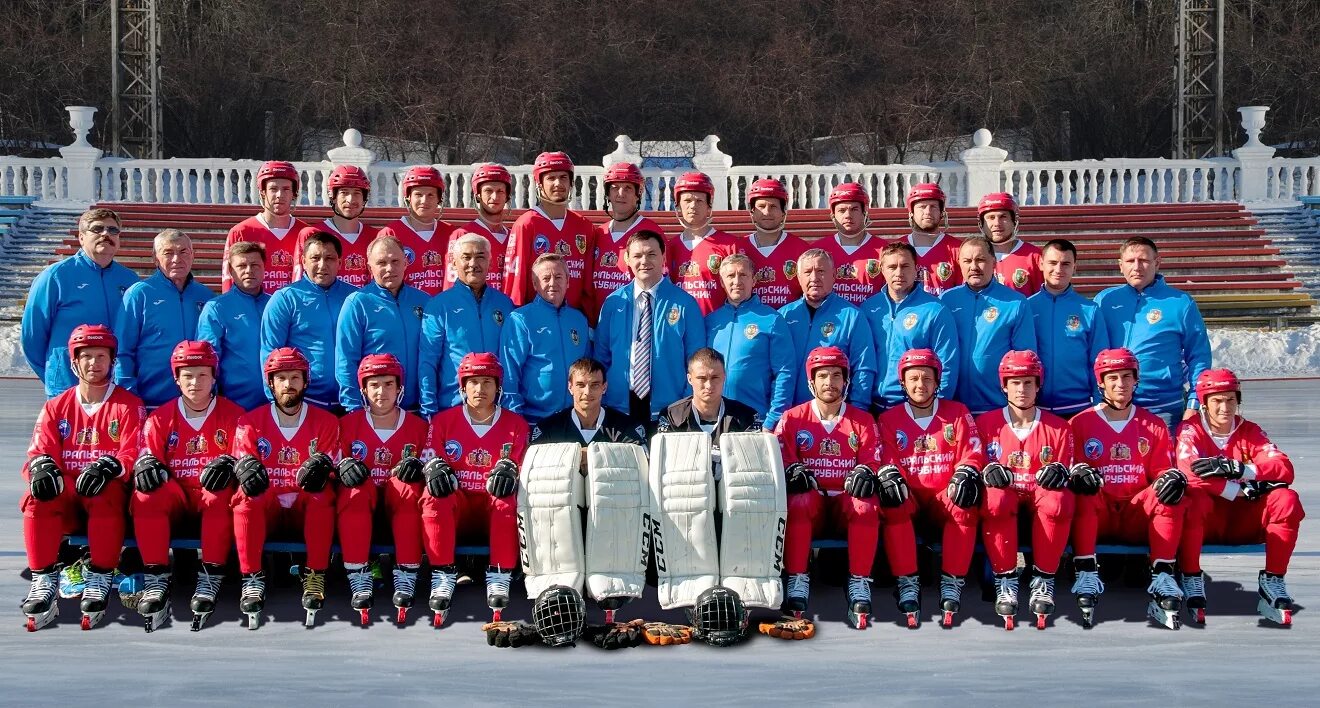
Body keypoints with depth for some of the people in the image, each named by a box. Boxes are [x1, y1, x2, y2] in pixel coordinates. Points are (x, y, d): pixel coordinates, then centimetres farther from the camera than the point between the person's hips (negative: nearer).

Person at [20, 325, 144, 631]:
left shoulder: (129, 405, 5)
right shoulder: (56, 407, 15)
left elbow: (133, 454, -5)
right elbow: (39, 451, 5)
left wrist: (108, 466, -27)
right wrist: (42, 466, -20)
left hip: (109, 492, -3)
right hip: (66, 494, 3)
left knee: (106, 494, -38)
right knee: (37, 497, -30)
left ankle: (100, 579, -28)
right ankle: (44, 581, -25)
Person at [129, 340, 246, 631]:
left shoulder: (232, 414, 5)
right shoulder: (160, 418, 10)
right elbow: (147, 455, 4)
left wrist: (228, 463, -24)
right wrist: (146, 463, -21)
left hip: (212, 494, -2)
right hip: (174, 496, 2)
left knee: (221, 493, -37)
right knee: (146, 493, -31)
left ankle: (210, 578, -34)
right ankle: (157, 578, -30)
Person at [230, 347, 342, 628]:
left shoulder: (325, 421, 7)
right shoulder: (251, 421, 8)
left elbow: (332, 467, -2)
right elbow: (242, 462, -2)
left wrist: (320, 468, -28)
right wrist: (248, 468, -28)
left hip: (307, 509, 0)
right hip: (266, 508, 0)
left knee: (323, 494, -32)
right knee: (246, 497, -31)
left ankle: (315, 575, -28)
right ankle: (252, 579, -29)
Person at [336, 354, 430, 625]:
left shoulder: (417, 425, 6)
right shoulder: (349, 423, 6)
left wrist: (417, 467, -18)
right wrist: (344, 467, -19)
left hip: (399, 502, 0)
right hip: (361, 501, 0)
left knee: (408, 486, -34)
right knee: (355, 489, -35)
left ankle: (406, 579, -34)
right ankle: (359, 581, -35)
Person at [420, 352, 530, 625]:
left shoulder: (515, 424, 9)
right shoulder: (443, 421, 9)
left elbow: (524, 466, 2)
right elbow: (429, 460, 2)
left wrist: (508, 469, -22)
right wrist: (435, 468, -23)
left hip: (495, 506, 0)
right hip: (456, 505, 1)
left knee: (509, 499, -35)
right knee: (434, 496, -32)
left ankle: (500, 578, -30)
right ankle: (443, 576, -29)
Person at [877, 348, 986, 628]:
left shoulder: (957, 413, 11)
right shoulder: (889, 419, 12)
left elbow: (972, 454, 2)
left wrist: (966, 473, -19)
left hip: (945, 500, 0)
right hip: (909, 498, 0)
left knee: (966, 505, -34)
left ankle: (952, 582, -29)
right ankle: (906, 582, -28)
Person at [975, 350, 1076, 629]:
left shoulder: (1058, 427, 9)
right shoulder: (986, 423, 8)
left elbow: (1068, 470, 9)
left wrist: (1060, 471, -16)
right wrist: (988, 471, -17)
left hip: (1041, 497, 0)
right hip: (1005, 497, 0)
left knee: (1058, 500, -37)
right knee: (994, 498, -38)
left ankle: (1043, 581, -24)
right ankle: (1005, 582, -27)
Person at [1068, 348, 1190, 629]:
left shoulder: (1154, 425, 15)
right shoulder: (1080, 423, 8)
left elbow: (1162, 470, 10)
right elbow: (1069, 466, 2)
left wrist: (1173, 477, -15)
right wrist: (1078, 472, -23)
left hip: (1138, 516, 2)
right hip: (1097, 515, -1)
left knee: (1171, 494, -26)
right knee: (1084, 492, -33)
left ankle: (1162, 576, -30)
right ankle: (1086, 575, -38)